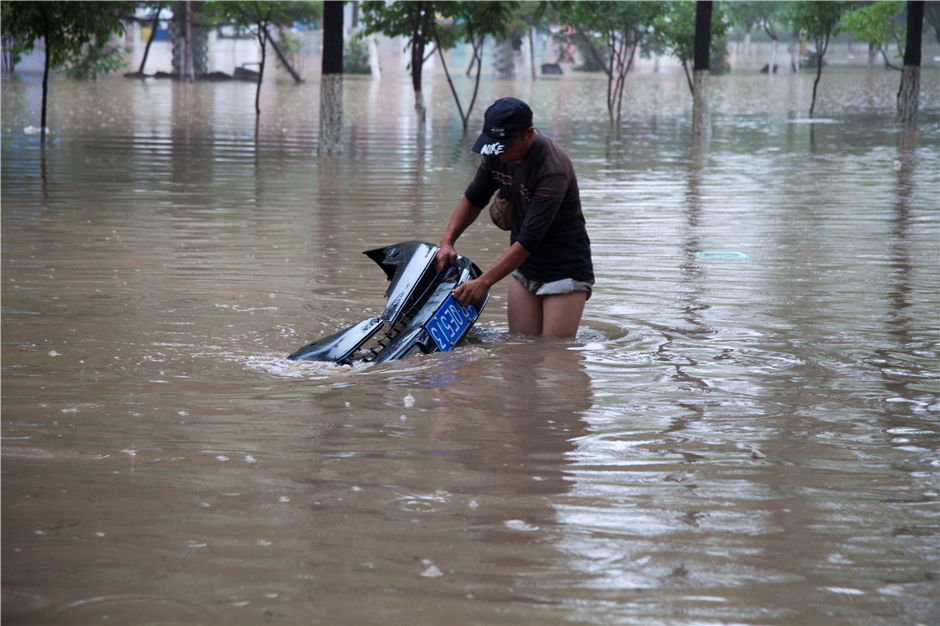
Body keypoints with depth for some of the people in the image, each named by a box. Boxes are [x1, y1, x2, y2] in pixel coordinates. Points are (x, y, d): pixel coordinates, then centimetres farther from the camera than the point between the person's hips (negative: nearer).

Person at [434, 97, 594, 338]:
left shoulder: (553, 169, -28)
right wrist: (447, 241, -2)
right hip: (523, 268, 7)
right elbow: (473, 199, 13)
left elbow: (529, 239, -28)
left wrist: (484, 282, -28)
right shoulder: (497, 153, -4)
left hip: (565, 270, -7)